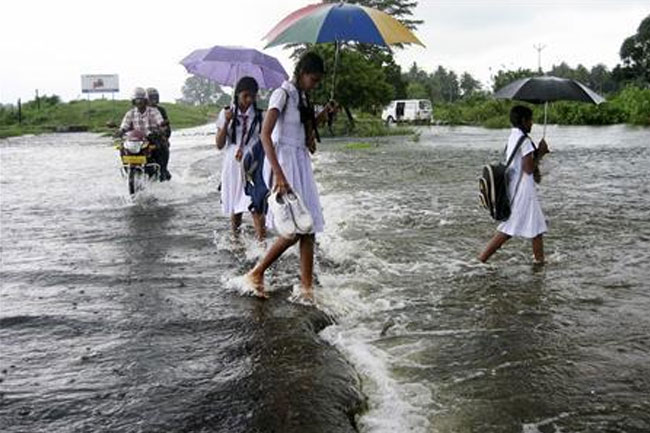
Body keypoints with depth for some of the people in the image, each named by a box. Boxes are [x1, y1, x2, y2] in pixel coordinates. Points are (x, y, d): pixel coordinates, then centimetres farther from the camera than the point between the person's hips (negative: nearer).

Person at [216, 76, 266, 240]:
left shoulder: (259, 116, 4)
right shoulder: (226, 113, 4)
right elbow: (219, 145, 0)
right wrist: (226, 122, -12)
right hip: (233, 166, 1)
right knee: (235, 207, 8)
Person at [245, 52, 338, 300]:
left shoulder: (302, 97, 14)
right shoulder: (283, 94, -12)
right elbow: (265, 134, -22)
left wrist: (324, 115, 7)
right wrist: (279, 174, -31)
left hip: (301, 164, 8)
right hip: (284, 163, -8)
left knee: (308, 228, 4)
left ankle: (307, 287, 10)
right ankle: (256, 274, 5)